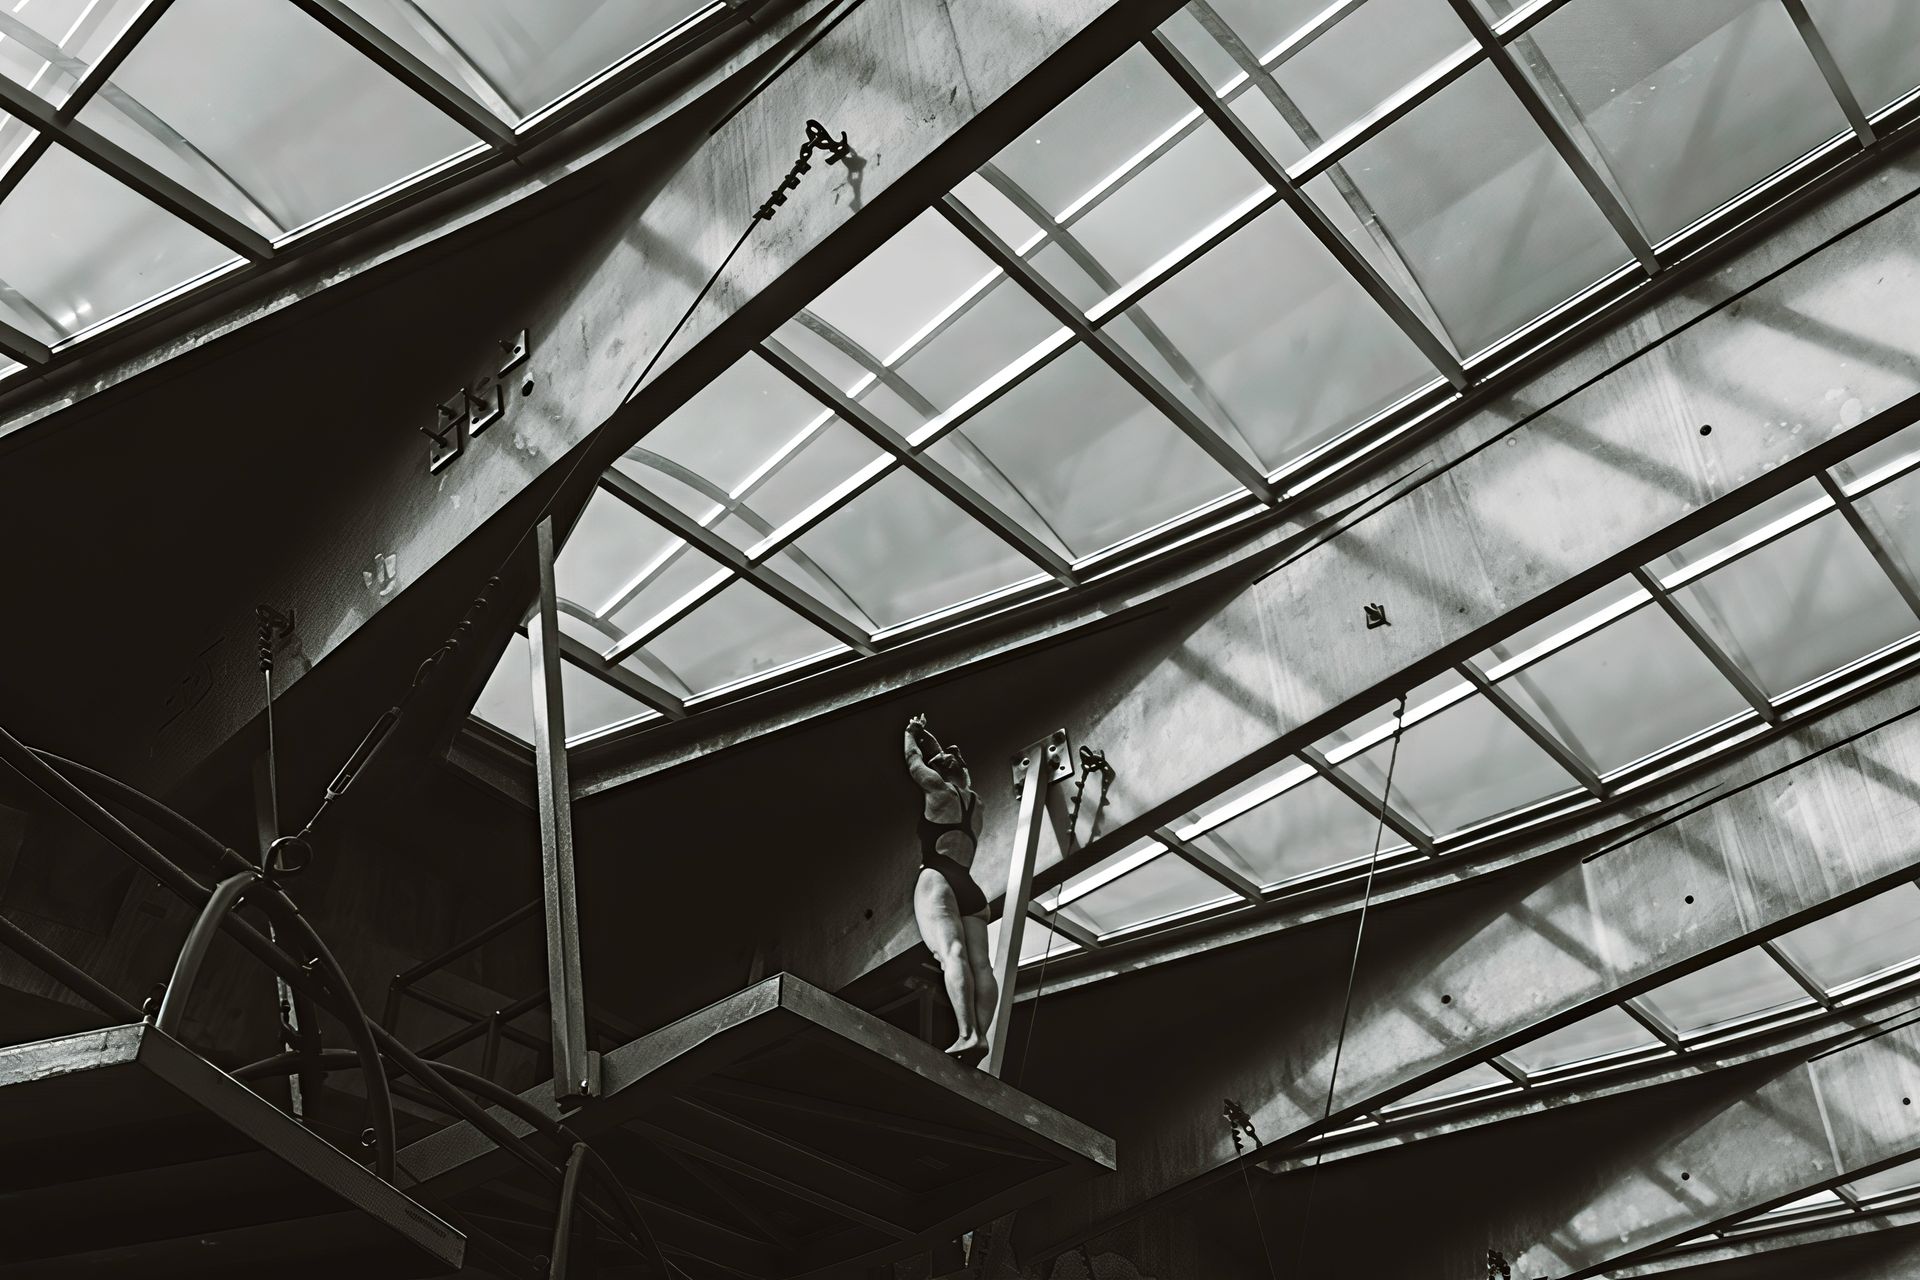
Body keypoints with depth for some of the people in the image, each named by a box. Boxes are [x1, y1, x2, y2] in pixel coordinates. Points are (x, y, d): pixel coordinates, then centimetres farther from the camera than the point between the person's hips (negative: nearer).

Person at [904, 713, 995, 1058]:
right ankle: (981, 1033, -24)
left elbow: (914, 761, 22)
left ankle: (967, 1034, -39)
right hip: (971, 889, 7)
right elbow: (949, 761, 41)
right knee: (980, 963, -6)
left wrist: (910, 733, 40)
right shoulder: (973, 800, 25)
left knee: (952, 953, -23)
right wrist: (925, 733, 52)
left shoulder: (940, 790, 8)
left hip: (937, 879, -7)